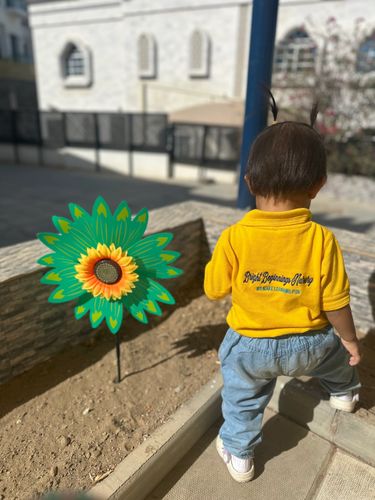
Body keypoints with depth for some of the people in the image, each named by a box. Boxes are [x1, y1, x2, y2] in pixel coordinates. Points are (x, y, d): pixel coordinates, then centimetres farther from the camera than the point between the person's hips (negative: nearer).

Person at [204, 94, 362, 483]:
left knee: (242, 400, 26)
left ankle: (238, 455, 47)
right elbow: (336, 303, -11)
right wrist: (350, 339, 8)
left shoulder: (233, 238, -23)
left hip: (249, 346, -1)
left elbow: (214, 291, -10)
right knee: (333, 346, 37)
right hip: (307, 344, 2)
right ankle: (343, 391, 64)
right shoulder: (322, 239, -21)